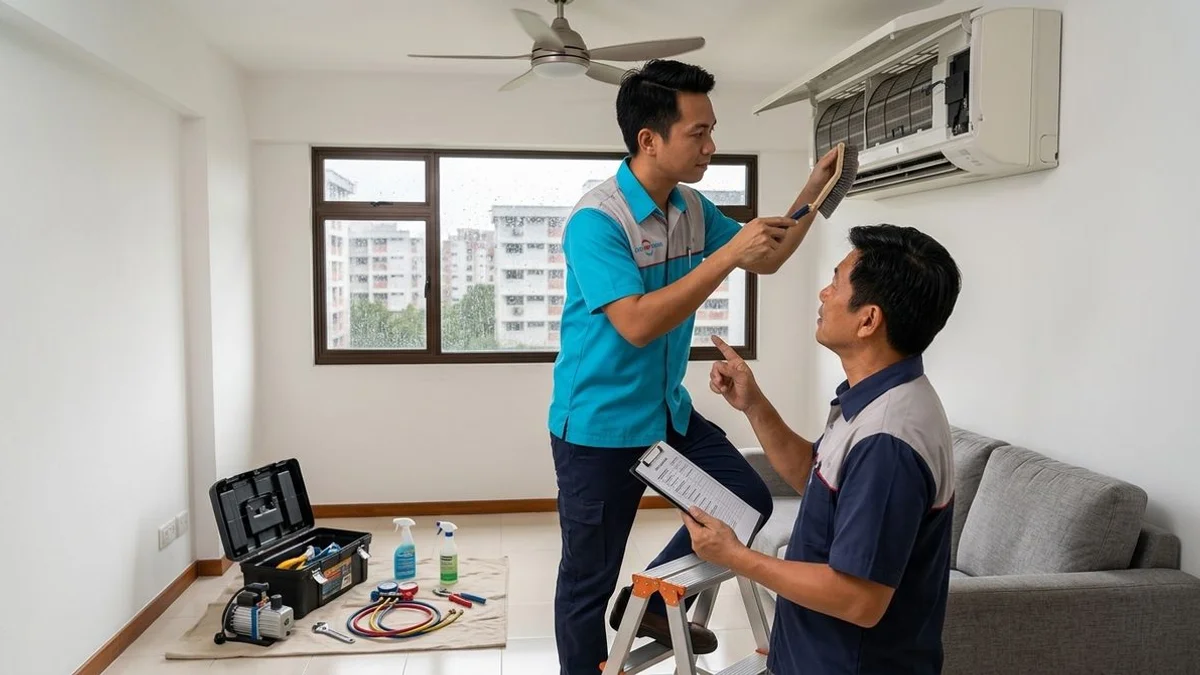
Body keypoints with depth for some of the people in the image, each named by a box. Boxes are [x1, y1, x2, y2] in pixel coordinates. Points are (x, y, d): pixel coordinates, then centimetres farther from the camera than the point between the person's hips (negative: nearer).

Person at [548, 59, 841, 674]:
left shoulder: (693, 208, 2)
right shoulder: (595, 221, -22)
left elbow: (765, 261, 14)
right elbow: (637, 324, -31)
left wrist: (812, 195, 0)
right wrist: (728, 255, -31)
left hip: (670, 411, 8)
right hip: (599, 426, -7)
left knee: (748, 501, 10)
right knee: (588, 580, 5)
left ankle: (650, 601, 27)